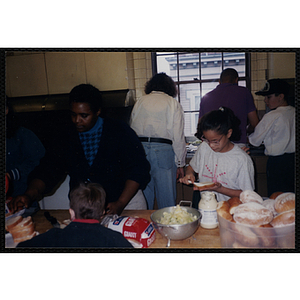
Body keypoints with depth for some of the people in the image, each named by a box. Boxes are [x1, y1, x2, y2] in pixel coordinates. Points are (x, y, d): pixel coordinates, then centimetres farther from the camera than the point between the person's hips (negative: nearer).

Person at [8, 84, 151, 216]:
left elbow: (139, 169, -9)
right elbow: (46, 172, 8)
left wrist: (120, 203, -19)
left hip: (125, 199, -3)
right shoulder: (66, 137, 7)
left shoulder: (120, 131, -4)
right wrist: (29, 195, -11)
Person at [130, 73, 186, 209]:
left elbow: (132, 128, 14)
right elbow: (178, 136, 0)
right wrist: (180, 163, 4)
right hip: (163, 149, -3)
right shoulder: (173, 103, 5)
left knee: (143, 196, 13)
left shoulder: (140, 101, 14)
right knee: (166, 198, 7)